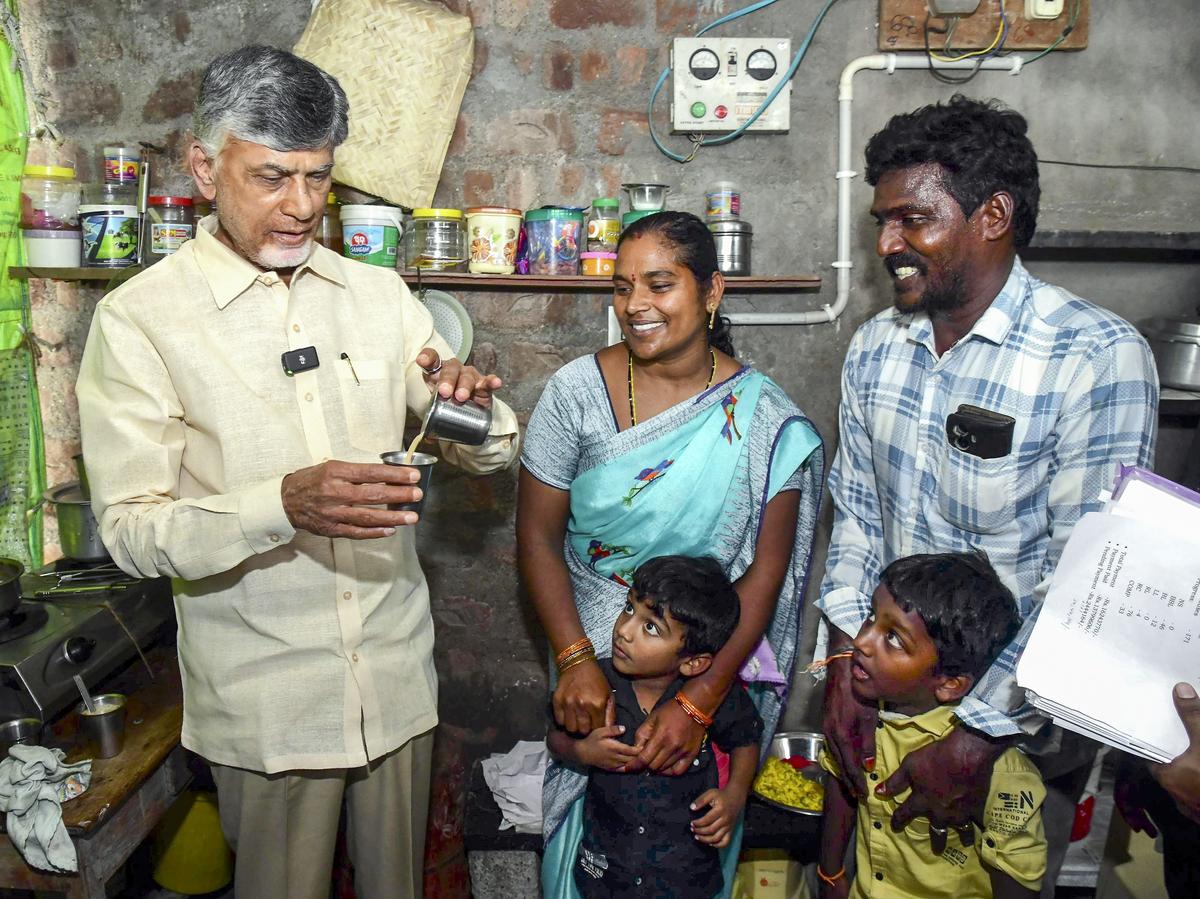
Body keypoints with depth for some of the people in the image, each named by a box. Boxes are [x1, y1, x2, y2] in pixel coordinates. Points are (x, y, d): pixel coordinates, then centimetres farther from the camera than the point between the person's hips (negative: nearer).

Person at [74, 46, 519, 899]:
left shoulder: (379, 294, 4)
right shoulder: (139, 318, -9)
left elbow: (489, 452, 7)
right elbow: (132, 529, -14)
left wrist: (475, 405, -17)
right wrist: (283, 505, -31)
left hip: (397, 669, 4)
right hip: (265, 695, -3)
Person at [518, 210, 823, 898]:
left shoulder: (765, 416, -11)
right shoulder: (577, 391, -10)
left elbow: (765, 571, -12)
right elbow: (538, 536, -7)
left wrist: (700, 700, -19)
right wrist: (576, 661, -17)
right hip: (595, 654, 1)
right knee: (592, 831, 15)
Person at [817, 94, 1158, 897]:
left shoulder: (1096, 358, -21)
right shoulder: (875, 348, -2)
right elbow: (857, 515, 3)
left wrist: (980, 738, -20)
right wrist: (845, 661, -7)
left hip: (1022, 721, -4)